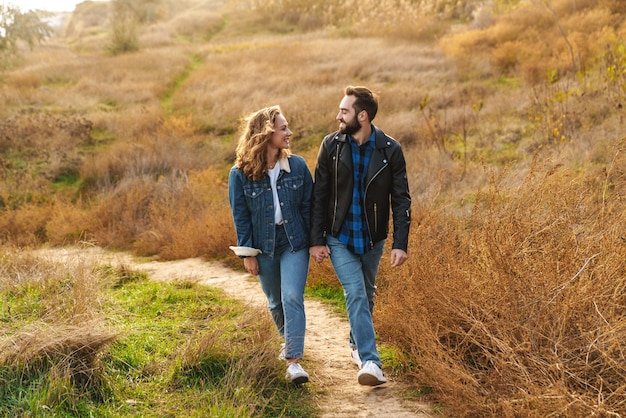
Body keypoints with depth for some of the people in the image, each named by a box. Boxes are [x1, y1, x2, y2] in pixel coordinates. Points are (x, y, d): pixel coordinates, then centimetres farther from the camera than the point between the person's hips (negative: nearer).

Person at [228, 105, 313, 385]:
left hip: (294, 243, 0)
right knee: (275, 301, 16)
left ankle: (293, 361, -14)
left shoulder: (297, 165, -4)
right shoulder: (240, 174, -9)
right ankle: (288, 339, 44)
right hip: (264, 246, 1)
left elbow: (308, 205, 2)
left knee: (292, 297, -14)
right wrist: (247, 253, -5)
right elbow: (240, 215, -4)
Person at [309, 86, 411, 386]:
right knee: (355, 294, -13)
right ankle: (370, 362, -15)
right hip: (339, 238, -1)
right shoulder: (331, 146, -7)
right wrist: (316, 240, -5)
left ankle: (357, 344, 40)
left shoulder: (390, 150, -9)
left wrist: (400, 243, -12)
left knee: (366, 295, 16)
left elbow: (401, 200, -6)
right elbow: (319, 195, -2)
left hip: (373, 239, 1)